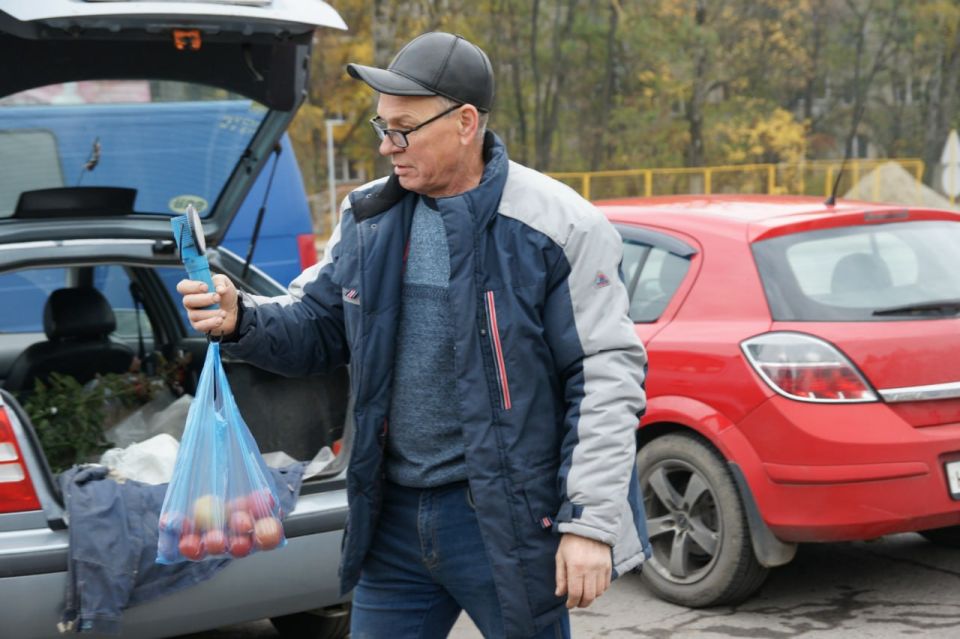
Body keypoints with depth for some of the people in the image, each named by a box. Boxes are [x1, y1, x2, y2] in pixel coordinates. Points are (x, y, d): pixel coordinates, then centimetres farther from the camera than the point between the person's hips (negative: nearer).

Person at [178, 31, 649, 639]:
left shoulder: (557, 227, -11)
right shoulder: (367, 218, 7)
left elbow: (607, 375, -12)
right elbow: (318, 329, 14)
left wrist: (590, 522, -16)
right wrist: (241, 320, -9)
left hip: (504, 522, -5)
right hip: (393, 517, 6)